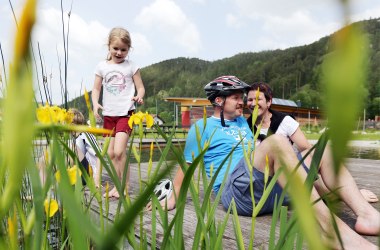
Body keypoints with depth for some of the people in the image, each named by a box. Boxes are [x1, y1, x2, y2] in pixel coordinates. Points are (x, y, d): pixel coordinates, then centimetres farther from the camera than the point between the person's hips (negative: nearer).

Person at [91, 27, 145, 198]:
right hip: (108, 114, 4)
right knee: (111, 153, 9)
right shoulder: (102, 66, 7)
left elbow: (140, 87, 2)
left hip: (125, 113, -4)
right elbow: (96, 89, 10)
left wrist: (139, 97, -20)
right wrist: (95, 104, -8)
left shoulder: (131, 66, 1)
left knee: (119, 151, -15)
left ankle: (125, 186, 1)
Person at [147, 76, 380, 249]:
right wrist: (173, 198, 7)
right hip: (237, 190, -7)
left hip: (272, 187, 8)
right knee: (277, 141, -33)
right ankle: (336, 231, -41)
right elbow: (186, 165, 8)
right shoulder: (202, 127, 7)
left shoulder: (243, 122, 27)